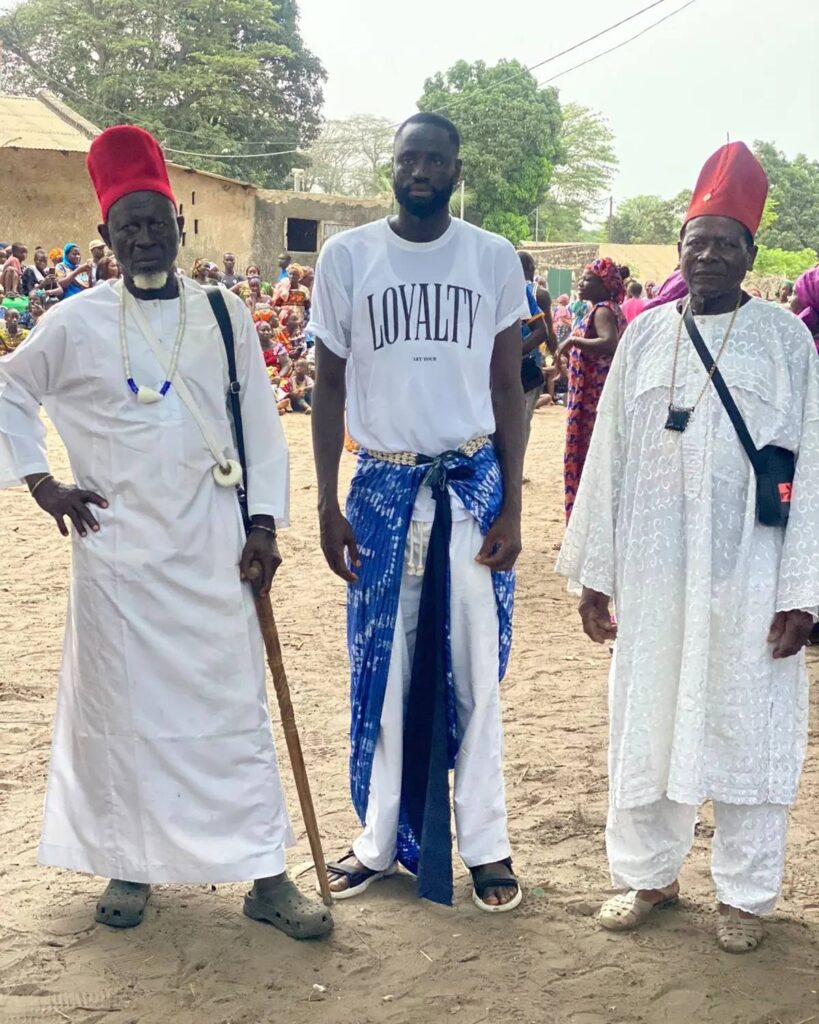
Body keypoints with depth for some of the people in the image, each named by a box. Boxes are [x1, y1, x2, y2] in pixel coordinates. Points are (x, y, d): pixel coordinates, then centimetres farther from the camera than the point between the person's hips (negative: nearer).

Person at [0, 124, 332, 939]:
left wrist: (264, 521, -1)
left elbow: (259, 422, 5)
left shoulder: (225, 314, 3)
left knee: (231, 702, 3)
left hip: (211, 545, 1)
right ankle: (130, 865, 24)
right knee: (122, 703, 8)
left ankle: (264, 874, 11)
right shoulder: (77, 322, -1)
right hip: (116, 545, 0)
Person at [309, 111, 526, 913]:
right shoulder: (346, 256, 0)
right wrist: (327, 505, -1)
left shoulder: (494, 259, 1)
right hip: (383, 486, 0)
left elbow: (507, 388, 3)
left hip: (472, 483, 0)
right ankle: (380, 839, 21)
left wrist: (511, 505, -3)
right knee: (383, 668, 7)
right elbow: (329, 386, 4)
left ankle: (484, 842, 18)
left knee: (473, 669, 6)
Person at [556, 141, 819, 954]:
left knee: (744, 729, 7)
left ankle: (744, 893, 23)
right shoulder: (644, 334, 6)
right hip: (651, 572, 3)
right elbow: (609, 456, 6)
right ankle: (647, 874, 29)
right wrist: (594, 571, 3)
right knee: (646, 725, 11)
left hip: (747, 574, -2)